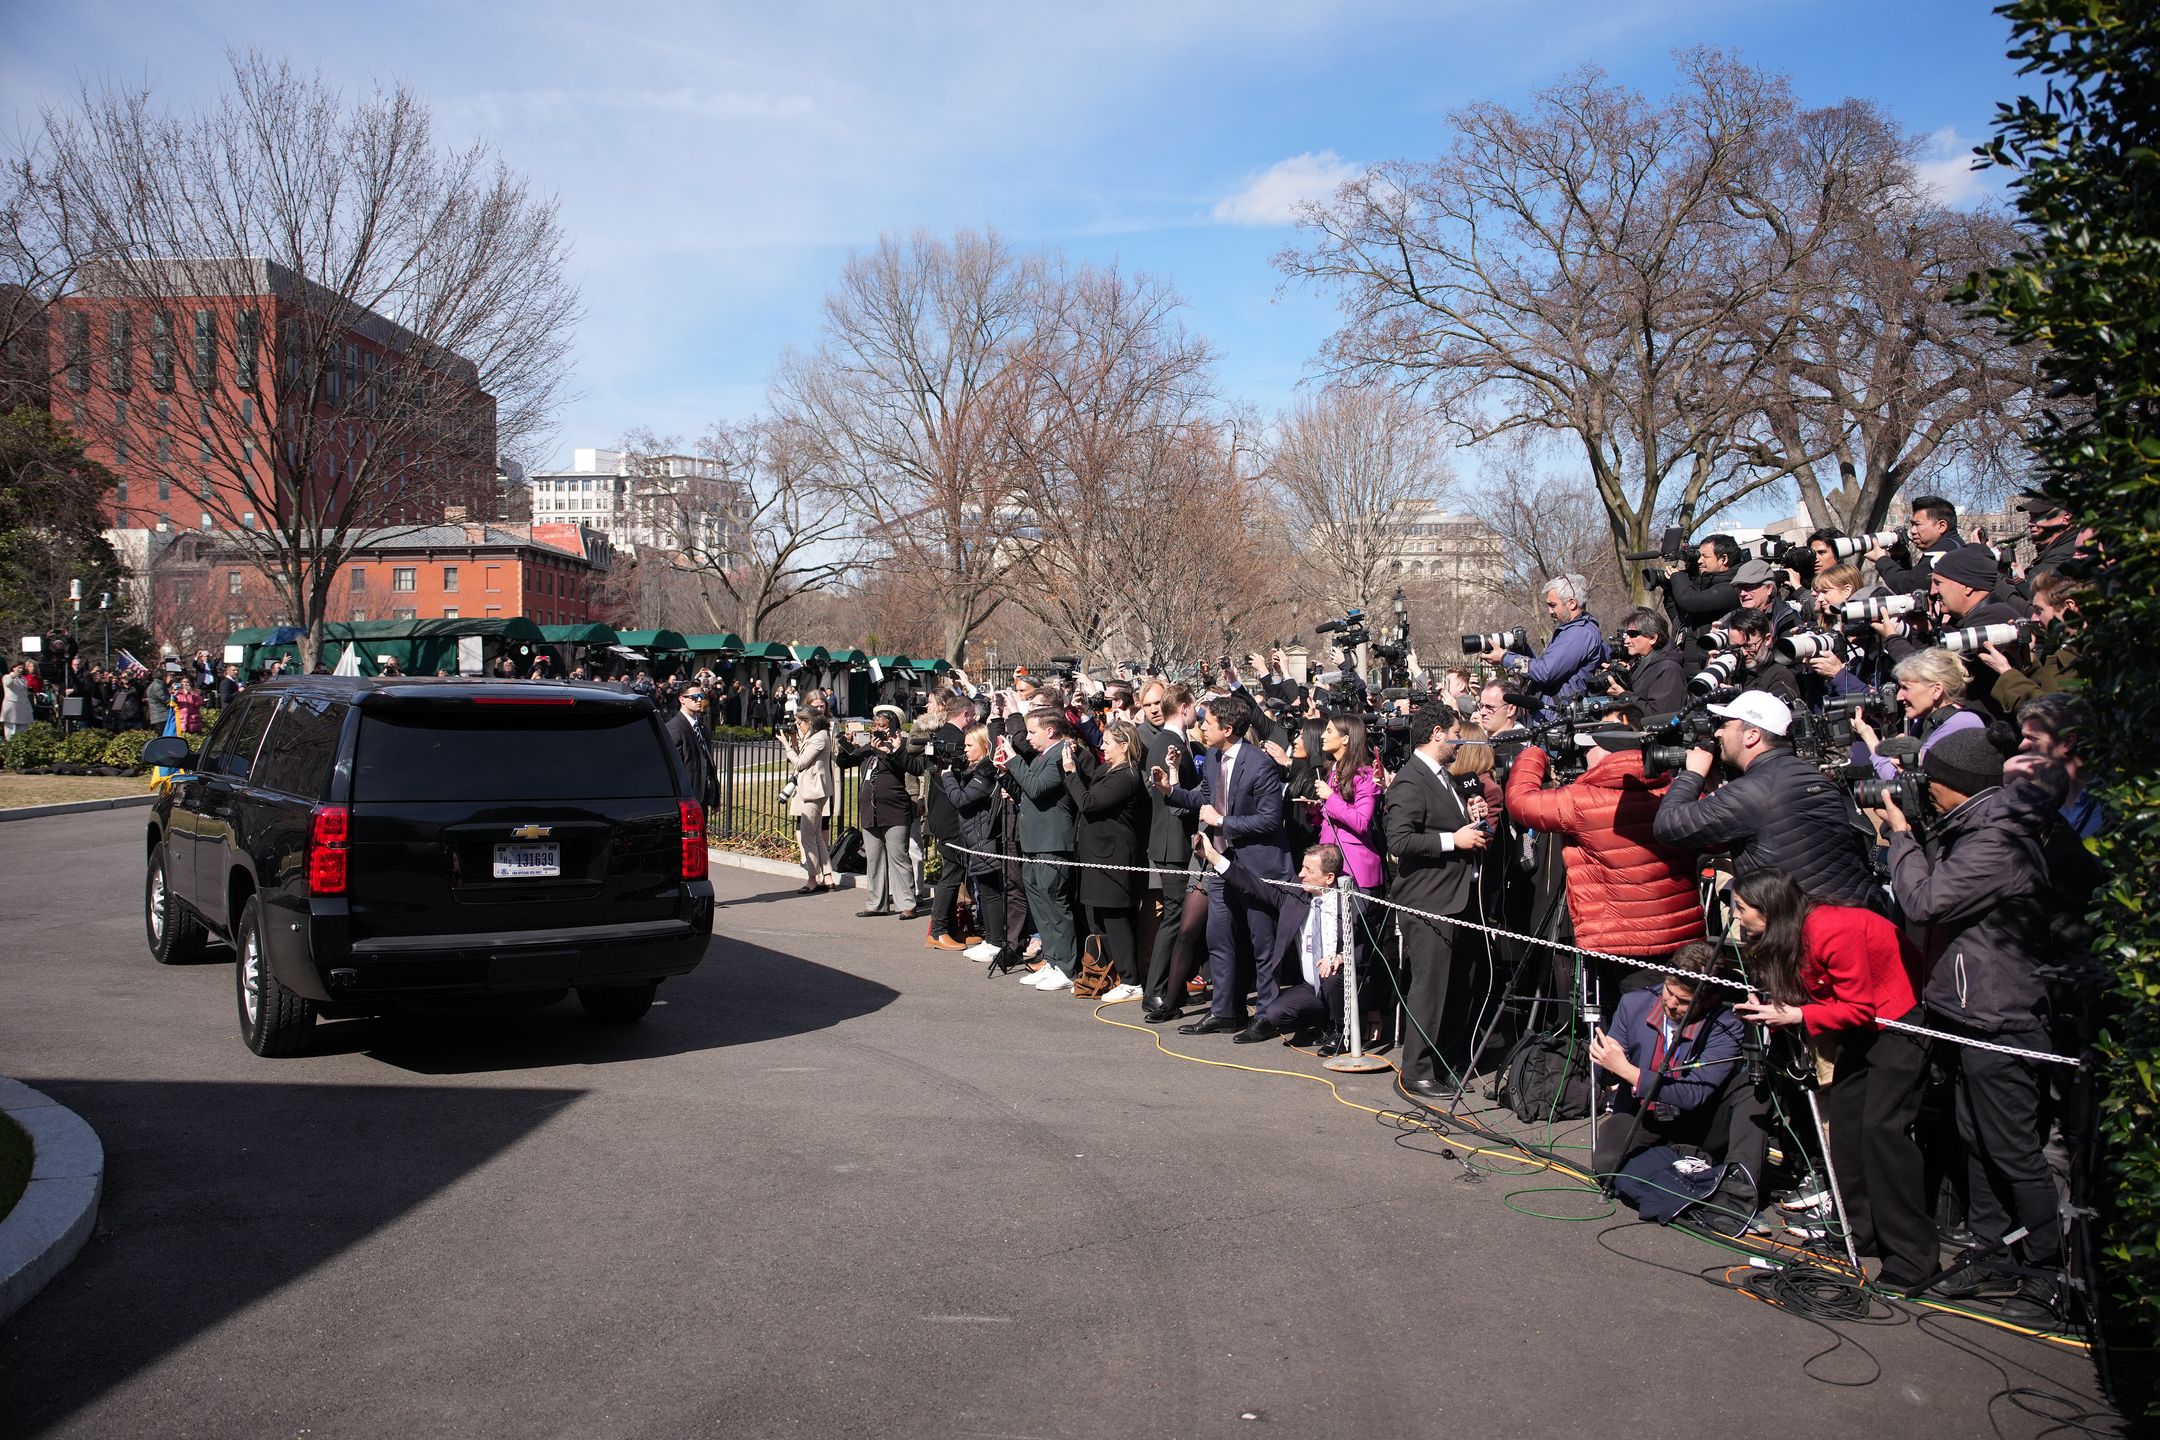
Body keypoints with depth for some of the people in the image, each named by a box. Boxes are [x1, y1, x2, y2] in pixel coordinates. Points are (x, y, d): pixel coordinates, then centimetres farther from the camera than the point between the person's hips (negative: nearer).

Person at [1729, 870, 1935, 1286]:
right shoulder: (1786, 935, -1)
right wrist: (1767, 1007, -13)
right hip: (1862, 1023, 9)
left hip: (1901, 1016, -9)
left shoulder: (1831, 931, -28)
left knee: (1882, 1125, -15)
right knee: (1843, 1116, 5)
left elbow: (1859, 1009, -24)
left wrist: (1794, 1015, -24)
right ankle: (1861, 1232, 14)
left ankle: (1912, 1255, -9)